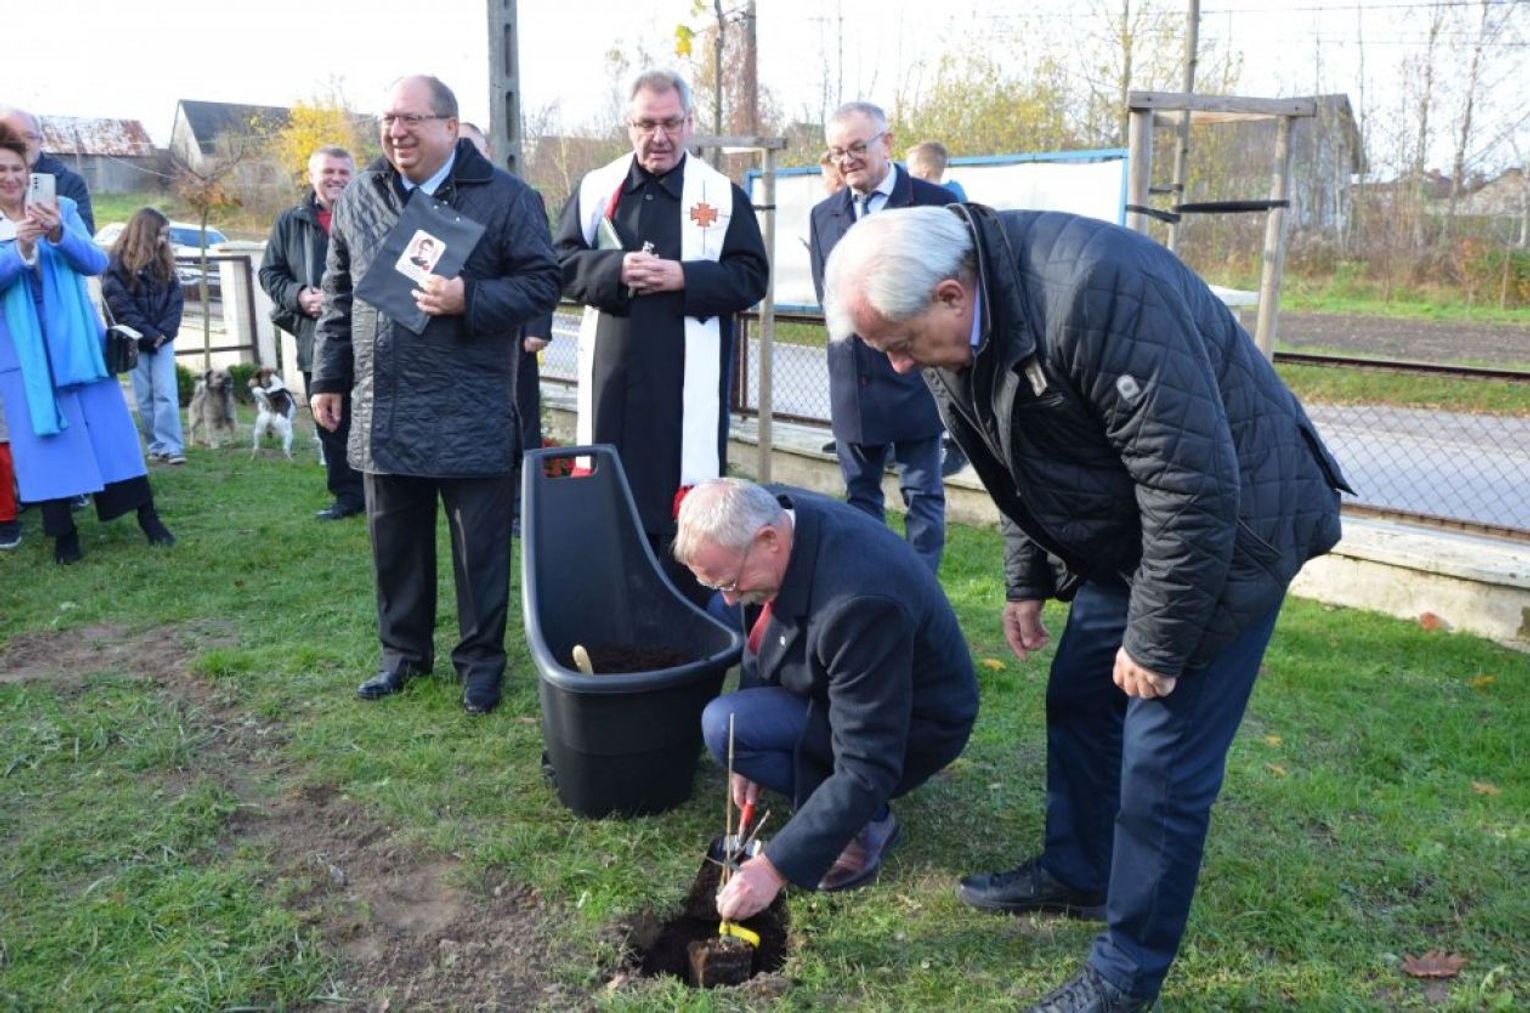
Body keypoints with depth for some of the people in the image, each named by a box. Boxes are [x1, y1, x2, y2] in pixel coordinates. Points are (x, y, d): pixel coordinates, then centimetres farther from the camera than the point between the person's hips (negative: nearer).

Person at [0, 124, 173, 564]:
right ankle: (63, 532, 9)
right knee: (43, 437, 1)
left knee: (108, 428, 3)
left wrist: (59, 235, -23)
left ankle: (147, 516, 10)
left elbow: (96, 263, -6)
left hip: (77, 342, 0)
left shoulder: (62, 208, 3)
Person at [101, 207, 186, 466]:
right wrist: (148, 335, -12)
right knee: (144, 397, 3)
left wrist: (164, 332, -9)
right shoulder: (117, 264, -4)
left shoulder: (164, 263, 10)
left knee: (167, 394, -6)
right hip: (134, 342, -3)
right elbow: (121, 306, -9)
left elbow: (176, 299, 4)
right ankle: (157, 446, 8)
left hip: (162, 339, 3)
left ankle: (171, 447, -10)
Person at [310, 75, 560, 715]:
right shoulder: (358, 198, 11)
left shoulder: (504, 198, -4)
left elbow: (542, 283, -6)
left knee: (480, 544, 5)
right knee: (395, 542, 14)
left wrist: (469, 300, -21)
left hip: (472, 416, -4)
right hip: (383, 411, 4)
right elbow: (338, 297, 16)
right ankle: (404, 650, 31)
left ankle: (481, 657, 21)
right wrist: (329, 378, 14)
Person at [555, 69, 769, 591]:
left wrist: (684, 277, -15)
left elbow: (751, 277, -2)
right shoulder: (596, 188, 8)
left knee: (686, 501, 2)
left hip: (689, 376, -2)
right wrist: (615, 270, -13)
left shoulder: (723, 194, 2)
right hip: (614, 371, 2)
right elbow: (562, 262, 6)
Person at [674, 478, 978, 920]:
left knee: (724, 725, -23)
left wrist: (775, 868, -34)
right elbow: (765, 632, 3)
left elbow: (867, 771, -35)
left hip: (915, 723, -8)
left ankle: (867, 821, -4)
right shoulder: (780, 516, -16)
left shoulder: (857, 605, -40)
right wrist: (749, 755, -1)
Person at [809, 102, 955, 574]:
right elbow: (828, 296, 7)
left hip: (915, 375, -4)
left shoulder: (935, 203, -5)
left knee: (922, 493, 5)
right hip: (852, 380, 4)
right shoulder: (823, 214, 8)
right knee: (859, 492, 13)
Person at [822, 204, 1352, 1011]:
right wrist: (1026, 582, 10)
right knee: (1078, 700, 17)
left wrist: (1154, 643, -22)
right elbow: (1016, 462, 10)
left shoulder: (1097, 293, -35)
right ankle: (1075, 874, 39)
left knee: (1163, 761, -4)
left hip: (1228, 529, -8)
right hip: (1123, 535, 8)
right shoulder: (958, 326, -6)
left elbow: (1193, 487, -31)